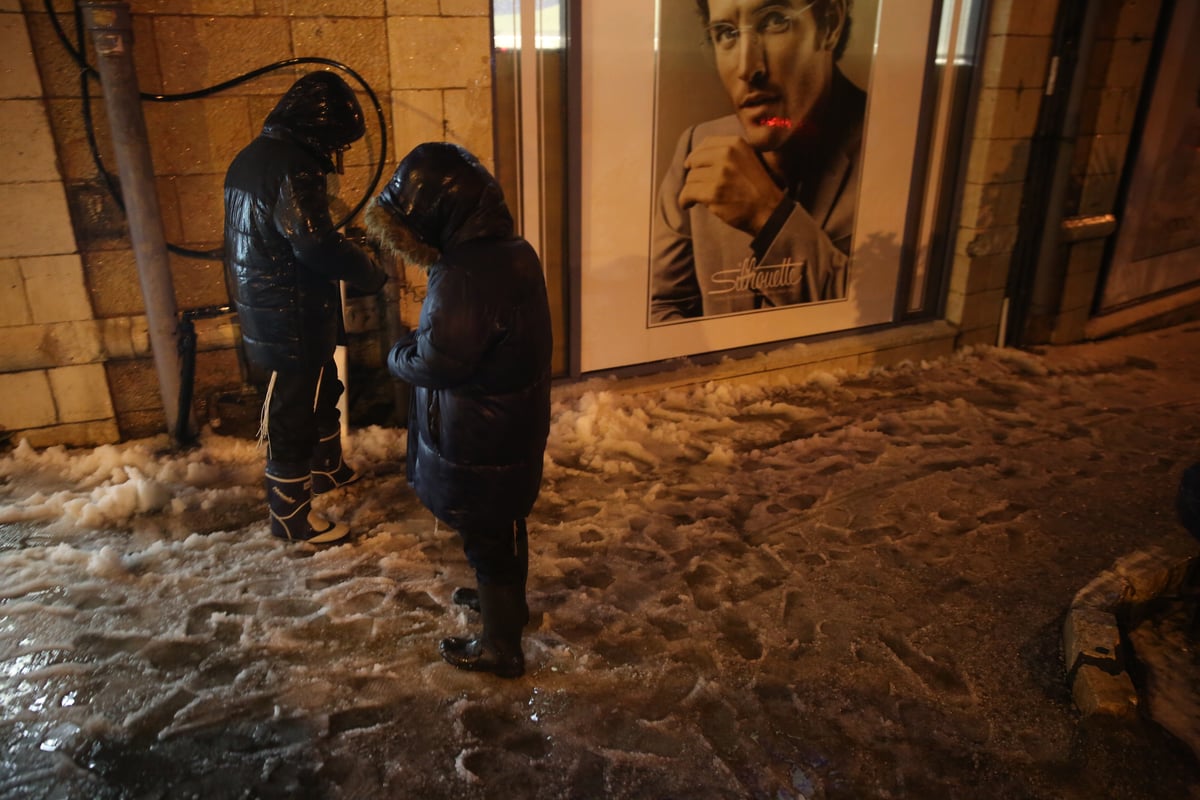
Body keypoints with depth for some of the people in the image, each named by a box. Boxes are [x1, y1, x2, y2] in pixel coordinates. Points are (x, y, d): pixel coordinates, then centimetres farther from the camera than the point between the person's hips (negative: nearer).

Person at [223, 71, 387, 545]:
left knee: (322, 392, 26)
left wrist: (343, 247, 12)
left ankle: (328, 469, 47)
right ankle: (291, 517, 18)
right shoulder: (293, 168, -22)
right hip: (293, 320, -10)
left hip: (264, 309, 10)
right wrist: (371, 273, -13)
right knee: (293, 415, 3)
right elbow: (317, 245, -28)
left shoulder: (251, 157, 9)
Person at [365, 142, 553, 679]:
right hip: (515, 428, 9)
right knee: (505, 526, 27)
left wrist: (397, 355, -7)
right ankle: (507, 599, 50)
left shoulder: (465, 276, -30)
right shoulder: (512, 252, 1)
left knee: (486, 539, 9)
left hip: (476, 443, -9)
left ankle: (500, 647, 27)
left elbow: (435, 361, -26)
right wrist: (417, 345, 1)